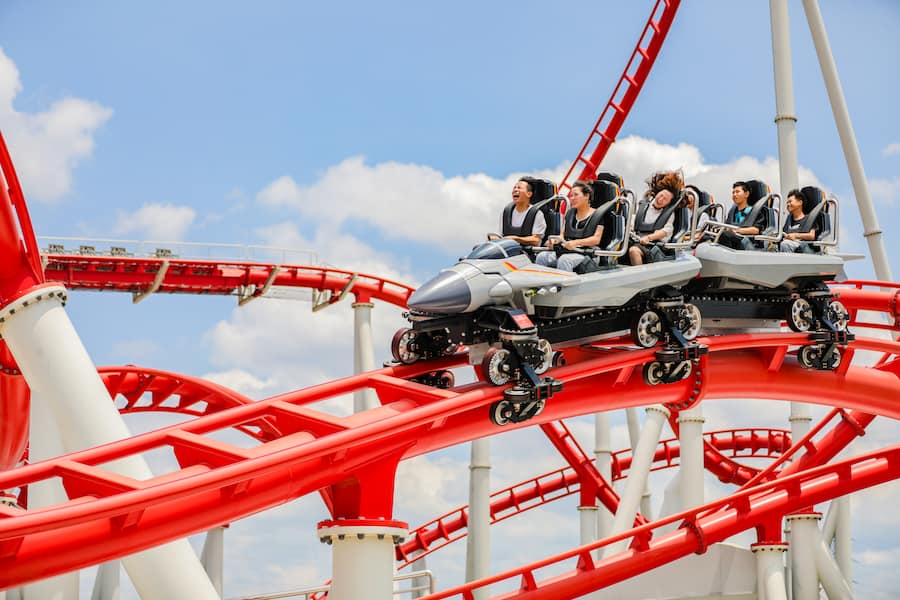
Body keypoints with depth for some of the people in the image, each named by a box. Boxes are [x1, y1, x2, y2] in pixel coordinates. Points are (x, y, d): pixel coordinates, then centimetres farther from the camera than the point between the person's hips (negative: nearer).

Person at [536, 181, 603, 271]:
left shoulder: (596, 216, 1)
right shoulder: (570, 213, 22)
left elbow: (596, 239, -8)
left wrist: (576, 242, -23)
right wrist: (556, 240, -3)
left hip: (586, 253, -6)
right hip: (566, 251, 6)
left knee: (564, 260, -37)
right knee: (542, 257, -20)